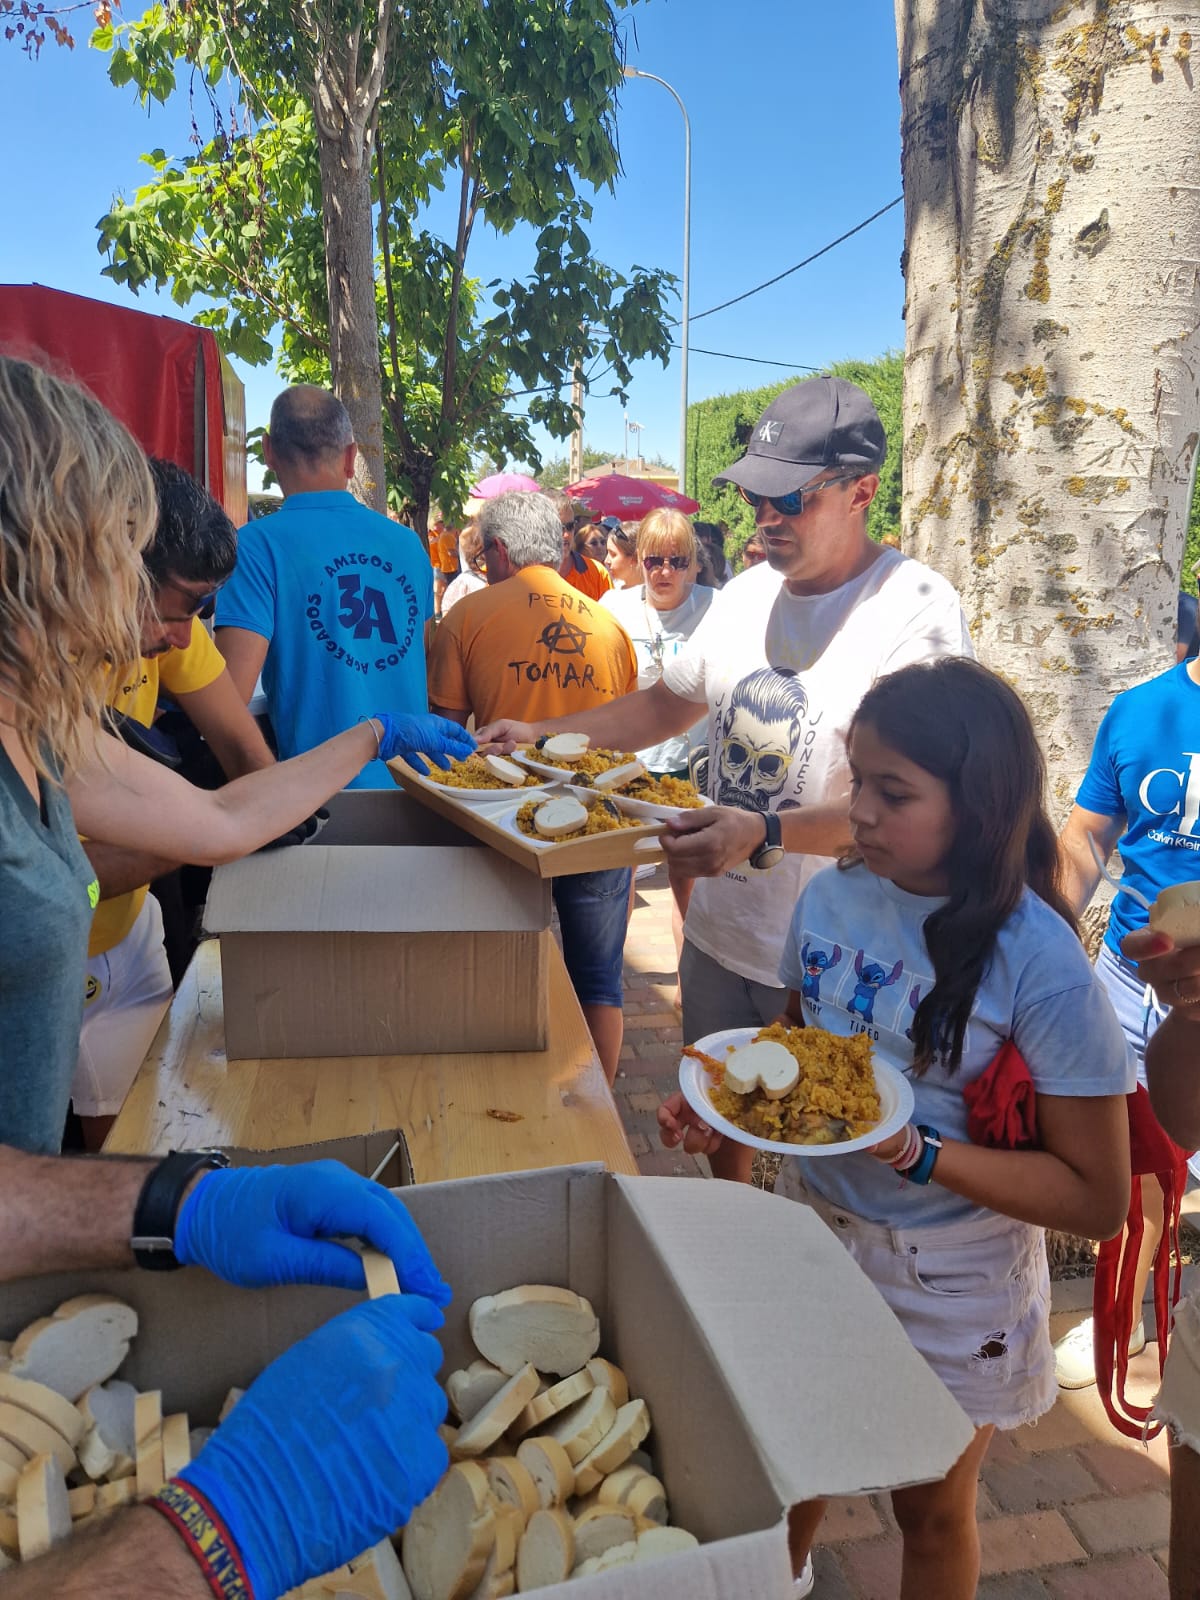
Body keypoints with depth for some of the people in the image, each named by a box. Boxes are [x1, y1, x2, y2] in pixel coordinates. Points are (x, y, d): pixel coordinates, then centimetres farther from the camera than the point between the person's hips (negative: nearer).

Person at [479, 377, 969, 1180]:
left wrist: (763, 834, -40)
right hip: (719, 932, 7)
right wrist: (539, 733, 6)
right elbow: (666, 706, 16)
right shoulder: (746, 595, 5)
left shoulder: (916, 609, -19)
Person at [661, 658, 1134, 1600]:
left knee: (931, 1511, 22)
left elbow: (1097, 1198, -20)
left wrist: (912, 1152, -31)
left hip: (947, 1283, -4)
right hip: (810, 1227, 5)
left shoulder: (1042, 968, -25)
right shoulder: (831, 898, -10)